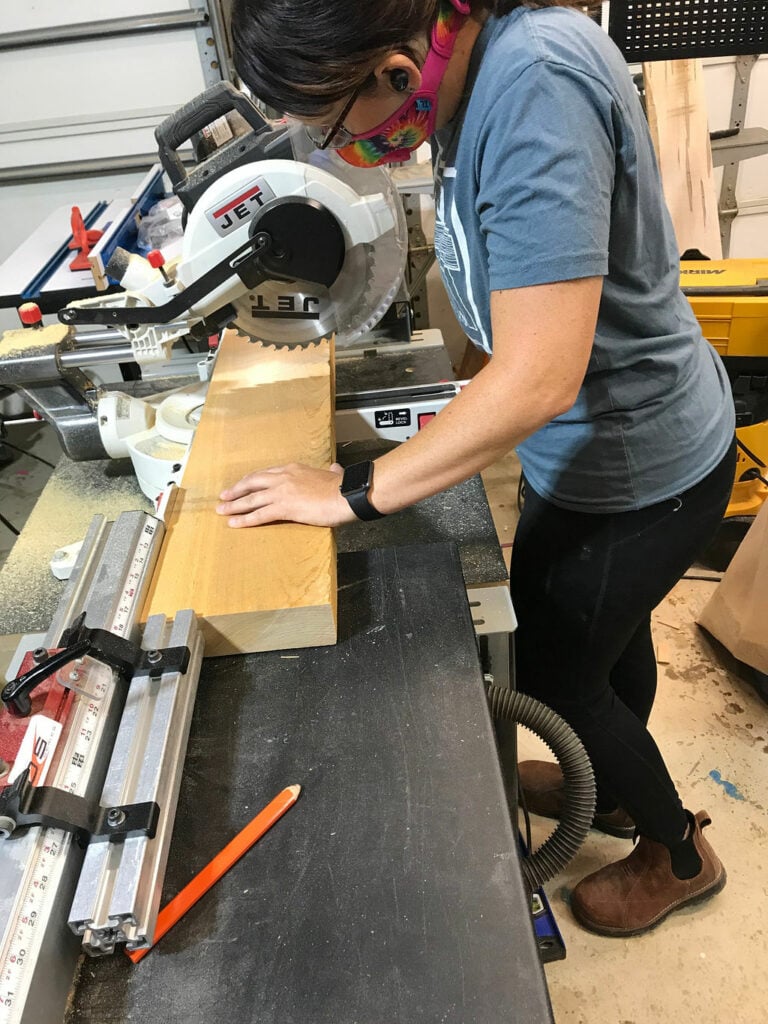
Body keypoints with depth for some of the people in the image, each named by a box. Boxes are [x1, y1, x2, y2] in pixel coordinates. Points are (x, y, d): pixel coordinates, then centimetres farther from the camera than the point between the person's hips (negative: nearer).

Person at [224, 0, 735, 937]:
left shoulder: (538, 82, -31)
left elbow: (539, 378, -36)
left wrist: (353, 496, -29)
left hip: (634, 467, -8)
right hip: (629, 439, 8)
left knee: (549, 672, 11)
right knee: (607, 636, 26)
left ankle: (680, 852, 42)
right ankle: (616, 789, 57)